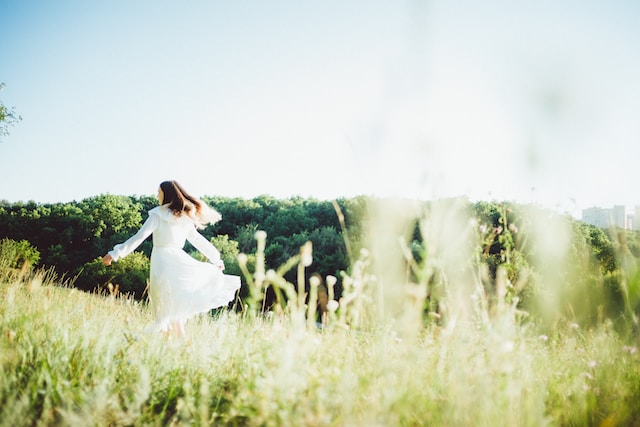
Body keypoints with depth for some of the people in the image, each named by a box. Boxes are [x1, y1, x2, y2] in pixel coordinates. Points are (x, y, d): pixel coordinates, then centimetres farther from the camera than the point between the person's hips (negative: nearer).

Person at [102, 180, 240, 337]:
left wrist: (115, 254, -9)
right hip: (178, 259, 5)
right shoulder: (185, 217, 13)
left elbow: (140, 237, -10)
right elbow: (198, 239, 21)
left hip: (162, 259, -5)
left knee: (170, 308, -2)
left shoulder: (158, 214, -3)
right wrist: (216, 258, 32)